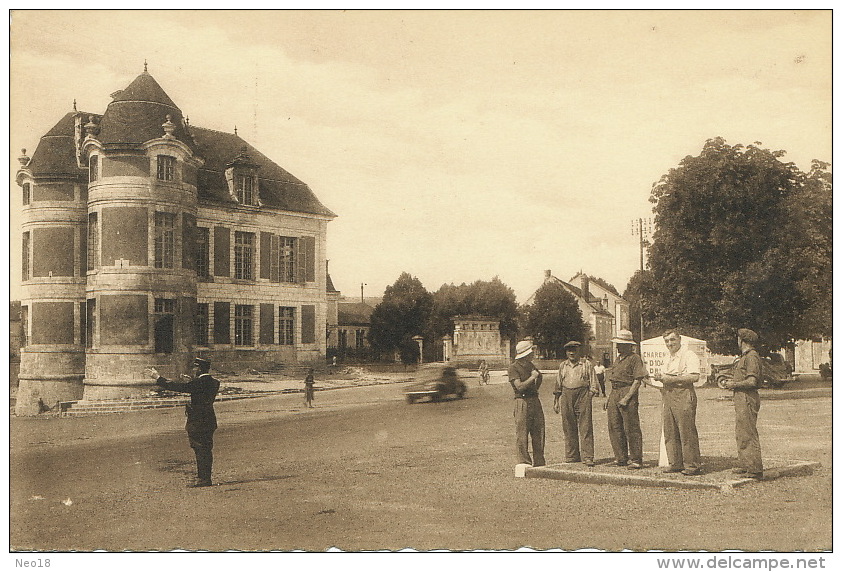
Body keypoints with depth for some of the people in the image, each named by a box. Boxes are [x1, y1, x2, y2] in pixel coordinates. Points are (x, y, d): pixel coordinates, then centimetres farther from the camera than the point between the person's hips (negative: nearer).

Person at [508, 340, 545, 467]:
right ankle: (524, 463, 2)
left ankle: (539, 462, 15)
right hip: (522, 401, -7)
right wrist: (532, 377, -11)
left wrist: (539, 377, 13)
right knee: (522, 435, -4)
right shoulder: (513, 368, -7)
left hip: (535, 400, 7)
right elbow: (520, 386, -18)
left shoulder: (530, 365, 17)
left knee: (538, 432, 7)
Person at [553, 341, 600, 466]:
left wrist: (590, 396, -4)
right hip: (566, 396, 3)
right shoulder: (562, 366, 16)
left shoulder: (587, 364, 7)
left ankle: (587, 457, -5)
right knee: (568, 428, 4)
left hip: (583, 395, -3)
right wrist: (556, 401, 19)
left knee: (585, 428, -7)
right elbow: (558, 384, 21)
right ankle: (571, 456, 13)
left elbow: (593, 382, 7)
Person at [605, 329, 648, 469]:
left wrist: (627, 397, -19)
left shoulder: (635, 358, -7)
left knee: (631, 428, -6)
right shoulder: (618, 358, 20)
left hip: (627, 391, -9)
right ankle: (621, 458, 17)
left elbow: (637, 380, -12)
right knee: (614, 427, 9)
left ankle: (636, 459, -1)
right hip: (614, 392, 9)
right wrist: (610, 397, 17)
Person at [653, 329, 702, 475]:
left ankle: (693, 465, -3)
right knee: (670, 432, 7)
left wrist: (672, 379, -18)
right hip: (668, 396, 9)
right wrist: (660, 377, 6)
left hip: (683, 395, -9)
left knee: (687, 432, -7)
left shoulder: (689, 356, -6)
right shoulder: (669, 358, 22)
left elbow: (695, 376, -18)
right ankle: (675, 463, 14)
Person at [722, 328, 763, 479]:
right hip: (741, 399, 11)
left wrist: (734, 384, -11)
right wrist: (732, 381, 14)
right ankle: (743, 465, 22)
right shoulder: (744, 356, 19)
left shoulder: (752, 356, -14)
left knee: (749, 434, -8)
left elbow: (752, 381, -21)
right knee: (741, 433, 15)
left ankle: (755, 469, -6)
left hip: (747, 398, -11)